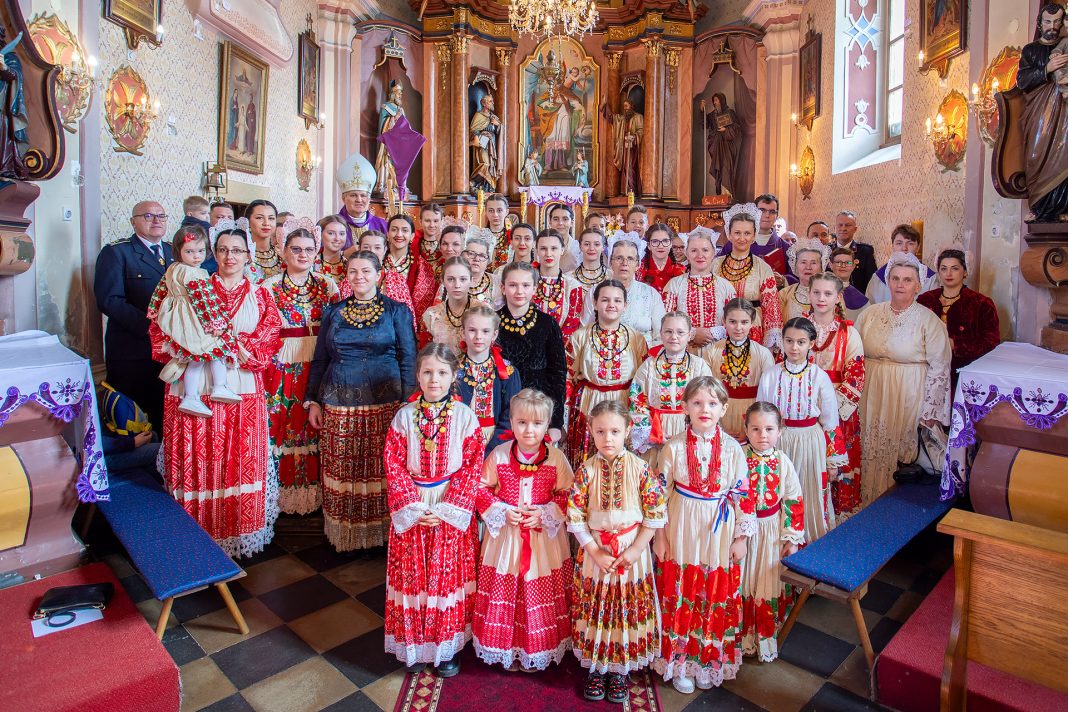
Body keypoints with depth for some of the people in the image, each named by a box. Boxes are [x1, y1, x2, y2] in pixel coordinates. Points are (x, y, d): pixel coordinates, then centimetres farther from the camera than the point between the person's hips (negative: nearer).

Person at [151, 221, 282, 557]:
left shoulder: (259, 296, 11)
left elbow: (268, 341, 2)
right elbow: (163, 333, 2)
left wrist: (238, 347, -14)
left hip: (243, 392, 1)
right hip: (195, 389, 0)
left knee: (241, 463, 3)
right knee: (197, 463, 3)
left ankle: (239, 533, 17)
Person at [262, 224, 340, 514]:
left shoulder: (328, 286, 8)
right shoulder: (269, 287, 4)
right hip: (282, 369, -1)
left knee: (316, 430, 4)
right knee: (283, 428, 1)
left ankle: (316, 493, 17)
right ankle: (284, 495, 15)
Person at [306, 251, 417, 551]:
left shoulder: (397, 311, 5)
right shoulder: (333, 312, 13)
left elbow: (408, 360, 1)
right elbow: (319, 360, 16)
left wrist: (408, 403, -7)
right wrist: (312, 401, 8)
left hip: (384, 403, -2)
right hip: (338, 405, 3)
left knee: (381, 471, -1)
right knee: (341, 472, 4)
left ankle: (382, 531, 16)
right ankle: (344, 534, 21)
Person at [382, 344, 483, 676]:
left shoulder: (465, 416, -6)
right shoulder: (404, 416, -3)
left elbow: (472, 466, -8)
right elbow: (393, 465, -4)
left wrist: (447, 509, -15)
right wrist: (413, 507, -13)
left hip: (453, 510, -1)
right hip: (412, 511, 1)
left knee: (449, 575, 8)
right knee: (412, 575, 9)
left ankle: (447, 647, 26)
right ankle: (414, 646, 28)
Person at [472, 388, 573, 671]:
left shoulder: (556, 458, -9)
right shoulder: (498, 455, -8)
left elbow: (568, 496, -2)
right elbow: (482, 491, 0)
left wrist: (544, 514, -15)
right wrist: (503, 512, -13)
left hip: (545, 538, 0)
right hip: (505, 535, 1)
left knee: (540, 593, 11)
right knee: (504, 591, 11)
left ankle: (538, 650, 32)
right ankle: (508, 647, 32)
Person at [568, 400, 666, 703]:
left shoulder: (640, 469, -9)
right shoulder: (586, 470, -8)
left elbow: (655, 513, -7)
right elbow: (575, 517, -7)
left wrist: (635, 549, -11)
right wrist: (595, 552, -12)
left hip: (632, 552, 0)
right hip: (594, 552, 1)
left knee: (629, 610, 9)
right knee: (595, 610, 10)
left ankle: (620, 670, 30)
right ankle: (595, 669, 30)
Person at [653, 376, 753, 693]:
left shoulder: (733, 449, -6)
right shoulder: (674, 447, -9)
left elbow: (742, 495, -1)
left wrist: (741, 537, 1)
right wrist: (659, 535, -4)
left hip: (719, 535, 1)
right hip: (681, 534, -1)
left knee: (717, 599, 13)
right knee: (679, 595, 9)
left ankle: (708, 660, 34)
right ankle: (678, 661, 28)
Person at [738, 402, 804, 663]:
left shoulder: (783, 462, -8)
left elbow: (794, 502, -3)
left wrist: (792, 538, -3)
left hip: (772, 532, 1)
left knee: (770, 587, 12)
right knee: (741, 585, 10)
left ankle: (766, 639, 32)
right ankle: (742, 636, 31)